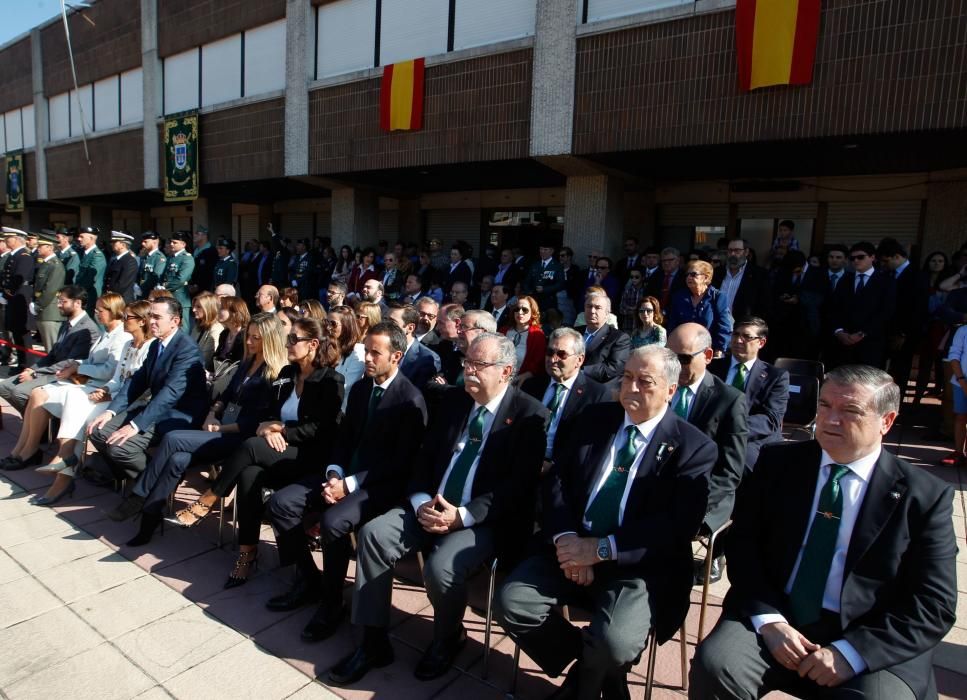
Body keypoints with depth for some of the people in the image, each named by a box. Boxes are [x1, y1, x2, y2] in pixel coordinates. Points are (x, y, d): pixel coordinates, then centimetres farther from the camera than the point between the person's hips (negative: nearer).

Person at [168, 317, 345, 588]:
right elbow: (272, 414, 14)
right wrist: (270, 429, -9)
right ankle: (247, 552, -19)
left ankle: (205, 504, -12)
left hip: (310, 457, -6)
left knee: (252, 446, -29)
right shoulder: (286, 373, 14)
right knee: (249, 474, -27)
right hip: (280, 453, 6)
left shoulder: (331, 380, -6)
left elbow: (322, 429, -12)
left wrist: (282, 430, -13)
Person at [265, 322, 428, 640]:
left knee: (333, 522, -31)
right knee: (281, 502, -6)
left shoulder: (411, 400, -14)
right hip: (345, 474, 8)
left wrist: (351, 483, -21)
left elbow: (401, 463, -17)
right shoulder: (360, 388, 9)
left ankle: (332, 603, -7)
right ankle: (307, 581, 11)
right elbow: (344, 437, 13)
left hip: (381, 485, -8)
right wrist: (334, 473, -6)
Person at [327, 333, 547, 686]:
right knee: (373, 533, -14)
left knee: (440, 567, -29)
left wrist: (462, 515, -22)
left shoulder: (530, 415, -9)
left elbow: (518, 487, -15)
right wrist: (421, 502, -8)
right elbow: (425, 457, 11)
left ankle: (448, 638, 7)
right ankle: (373, 643, 2)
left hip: (486, 520, -5)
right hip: (432, 505, 6)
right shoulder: (452, 398, 9)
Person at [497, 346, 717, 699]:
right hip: (572, 548, 4)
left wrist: (602, 549, -22)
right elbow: (556, 479, 4)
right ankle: (594, 668, 12)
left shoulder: (694, 447, -4)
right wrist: (565, 538, -14)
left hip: (637, 566, -4)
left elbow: (677, 526, -13)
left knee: (613, 643, -28)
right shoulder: (596, 417, 8)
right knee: (511, 602, -15)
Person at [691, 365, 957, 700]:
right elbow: (742, 543, 1)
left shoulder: (925, 496, -1)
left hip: (871, 643, 0)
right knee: (713, 665, -24)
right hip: (773, 617, 1)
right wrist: (768, 620, -13)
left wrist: (850, 652, -14)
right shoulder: (778, 462, 3)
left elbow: (934, 606, -3)